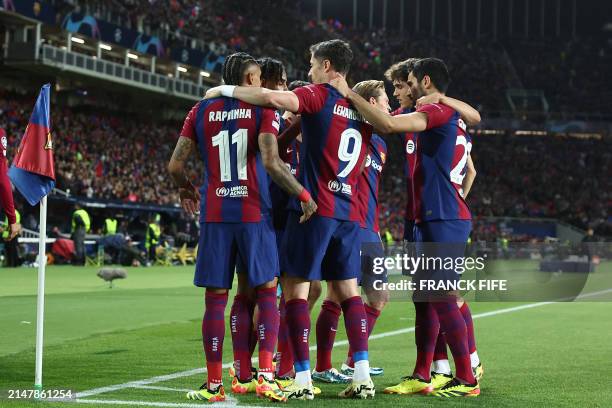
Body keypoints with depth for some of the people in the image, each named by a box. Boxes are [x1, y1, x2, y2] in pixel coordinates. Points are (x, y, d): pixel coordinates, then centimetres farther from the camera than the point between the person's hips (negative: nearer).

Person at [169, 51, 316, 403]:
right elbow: (271, 162, -15)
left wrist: (186, 190, 26)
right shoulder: (263, 108, -1)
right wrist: (304, 195, -7)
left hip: (215, 215, 2)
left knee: (216, 298, 5)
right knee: (267, 292, 7)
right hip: (254, 214, -2)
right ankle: (266, 375, -3)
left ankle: (214, 385, 7)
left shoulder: (202, 111, 8)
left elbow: (175, 166, 7)